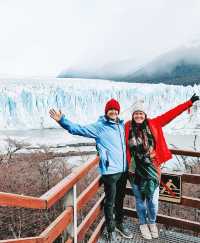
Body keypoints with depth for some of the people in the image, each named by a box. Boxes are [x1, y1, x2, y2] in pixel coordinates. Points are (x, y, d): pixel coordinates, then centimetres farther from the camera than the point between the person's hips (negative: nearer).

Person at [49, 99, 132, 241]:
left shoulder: (122, 125, 7)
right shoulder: (99, 127, -9)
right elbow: (78, 129, -15)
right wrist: (62, 120, -23)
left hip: (123, 169, 6)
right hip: (110, 171, -5)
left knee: (120, 199, 22)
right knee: (110, 201, 9)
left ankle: (119, 224, 44)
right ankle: (110, 230, 32)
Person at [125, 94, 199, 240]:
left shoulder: (153, 124, -3)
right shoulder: (127, 127, -8)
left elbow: (170, 115, -1)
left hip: (152, 168, 2)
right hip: (136, 170, -1)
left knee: (153, 199, 16)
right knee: (140, 199, 16)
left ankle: (152, 222, 44)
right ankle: (143, 224, 42)